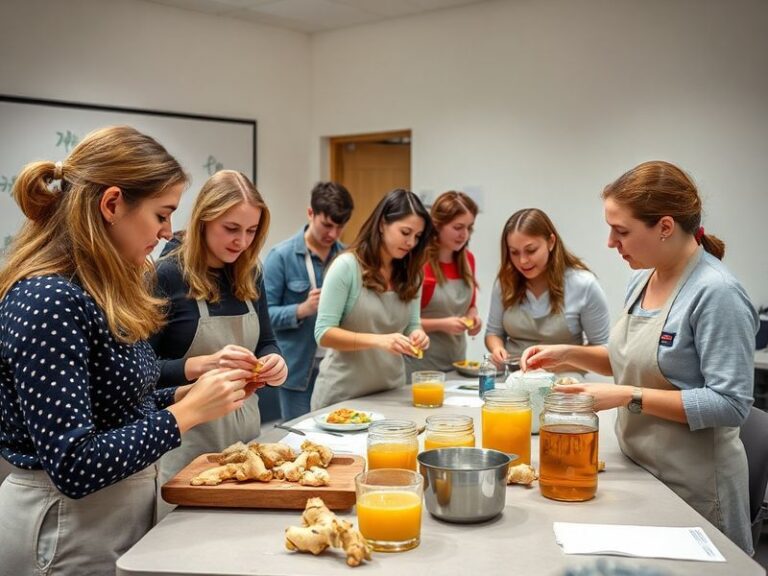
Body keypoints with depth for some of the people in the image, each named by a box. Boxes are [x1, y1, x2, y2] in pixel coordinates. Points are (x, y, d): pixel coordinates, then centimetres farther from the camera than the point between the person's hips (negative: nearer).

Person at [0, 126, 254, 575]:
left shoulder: (103, 289, 4)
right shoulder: (45, 300, -24)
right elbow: (74, 468, -26)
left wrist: (190, 394, -2)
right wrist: (188, 412, -22)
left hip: (124, 510, 9)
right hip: (69, 534, -9)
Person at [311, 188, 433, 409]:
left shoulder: (410, 273, 3)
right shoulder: (347, 266, -13)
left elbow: (412, 325, 9)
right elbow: (323, 333, -15)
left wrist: (417, 335, -15)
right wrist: (378, 340, -28)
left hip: (390, 391, 5)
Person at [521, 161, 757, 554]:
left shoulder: (716, 293, -22)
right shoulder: (643, 279, 2)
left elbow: (730, 404, -24)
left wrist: (630, 398, -26)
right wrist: (570, 354, 0)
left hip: (692, 484, -8)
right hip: (638, 468, 8)